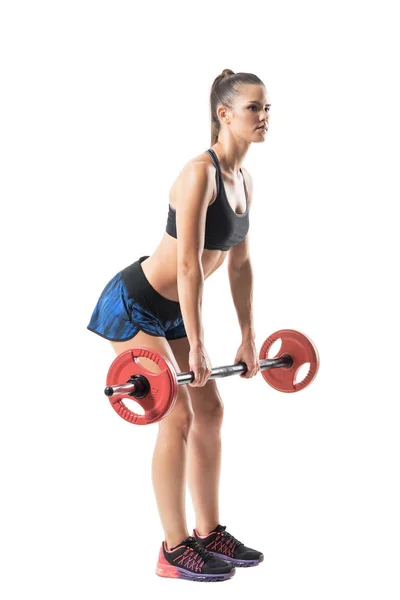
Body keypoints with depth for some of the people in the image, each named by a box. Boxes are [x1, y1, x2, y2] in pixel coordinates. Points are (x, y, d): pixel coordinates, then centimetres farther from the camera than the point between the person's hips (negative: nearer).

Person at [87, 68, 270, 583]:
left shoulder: (242, 179, 3)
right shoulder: (200, 173, -24)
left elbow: (240, 264, 10)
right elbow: (188, 266, -27)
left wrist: (248, 338, 11)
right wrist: (196, 346, -26)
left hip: (172, 309, 9)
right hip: (136, 305, -9)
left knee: (210, 410, 9)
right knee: (178, 416, -9)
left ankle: (210, 532, 21)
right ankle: (175, 550, 2)